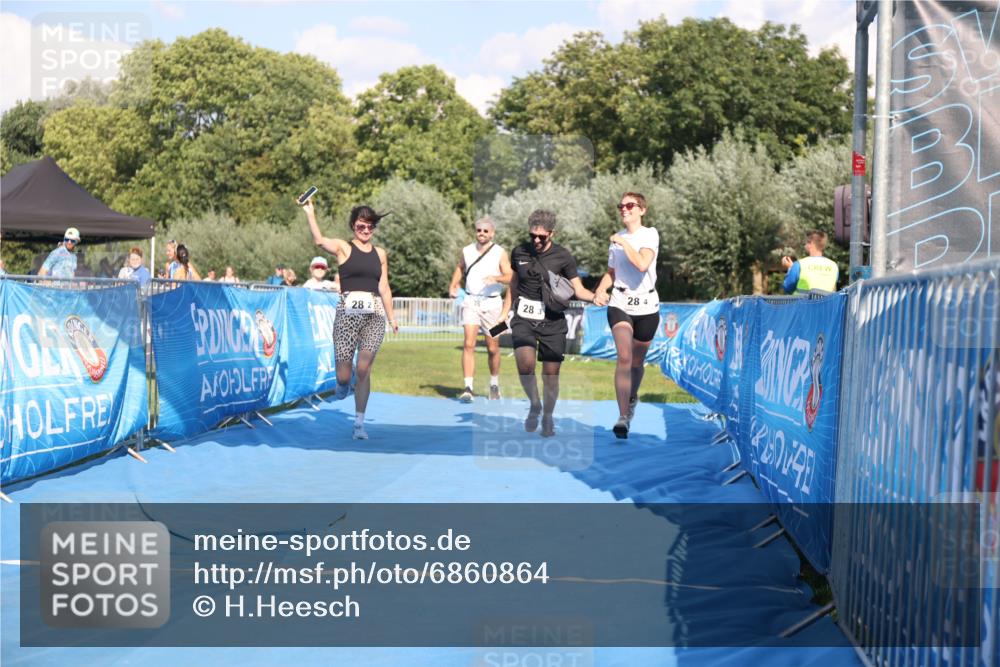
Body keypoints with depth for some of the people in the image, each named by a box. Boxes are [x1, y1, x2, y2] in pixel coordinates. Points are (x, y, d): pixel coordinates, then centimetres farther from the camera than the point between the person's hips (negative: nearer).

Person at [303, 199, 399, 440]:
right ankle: (343, 384, 34)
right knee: (343, 373, -5)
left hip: (374, 314, 2)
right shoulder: (343, 248, 4)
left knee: (364, 370, -5)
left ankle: (359, 423, 3)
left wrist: (392, 318, 16)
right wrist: (310, 213, -25)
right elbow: (320, 240, -16)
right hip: (347, 313, -2)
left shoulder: (380, 253, 16)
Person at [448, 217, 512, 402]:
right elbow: (460, 267, 27)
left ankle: (494, 385, 31)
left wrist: (496, 278, -31)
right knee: (469, 344, -15)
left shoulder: (500, 253, -3)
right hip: (471, 301, 1)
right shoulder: (467, 251, 7)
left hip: (492, 303, -1)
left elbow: (510, 277, -12)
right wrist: (453, 285, 13)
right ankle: (468, 388, -20)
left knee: (492, 349, 8)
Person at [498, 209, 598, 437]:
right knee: (525, 364, -23)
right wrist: (504, 314, 20)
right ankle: (535, 405, 3)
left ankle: (548, 418, 23)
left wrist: (595, 297, -22)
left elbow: (578, 289, -2)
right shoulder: (519, 252, 4)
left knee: (551, 373, 1)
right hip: (524, 318, 1)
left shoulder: (563, 257, -3)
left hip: (553, 321, -1)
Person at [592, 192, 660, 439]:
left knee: (637, 362, 11)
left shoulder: (650, 234, -4)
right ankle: (623, 417, -24)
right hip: (620, 304, 1)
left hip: (646, 306, -1)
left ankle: (632, 397, 44)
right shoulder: (616, 239, 9)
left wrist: (624, 243, -17)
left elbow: (643, 264, -22)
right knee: (624, 356, -19)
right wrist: (600, 290, 1)